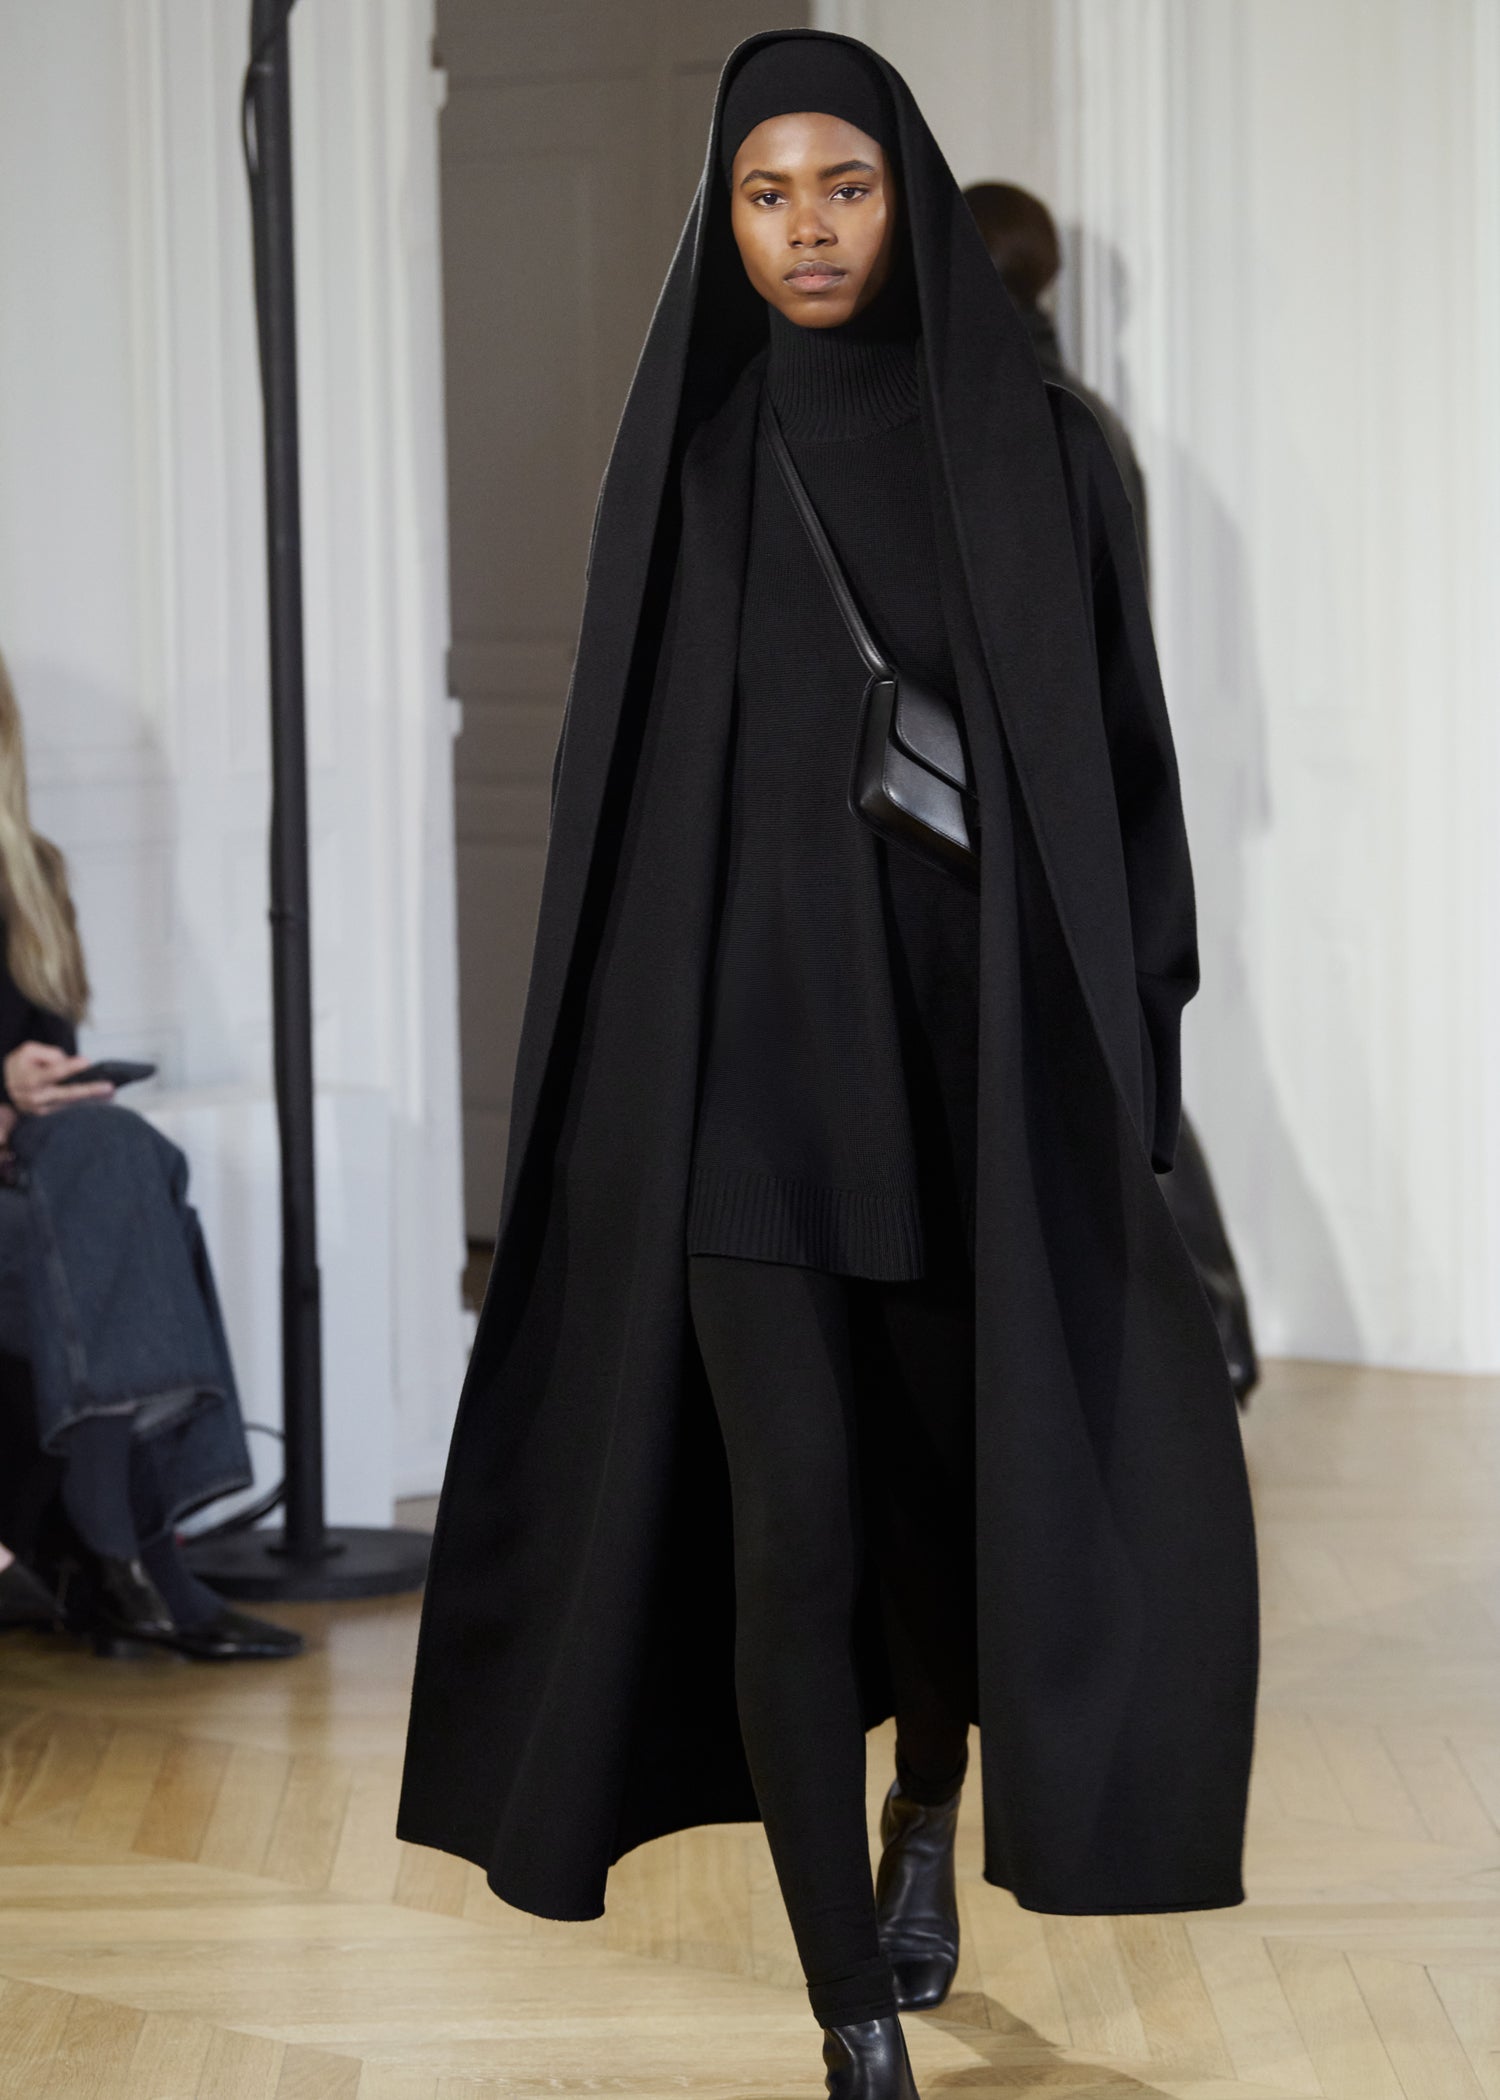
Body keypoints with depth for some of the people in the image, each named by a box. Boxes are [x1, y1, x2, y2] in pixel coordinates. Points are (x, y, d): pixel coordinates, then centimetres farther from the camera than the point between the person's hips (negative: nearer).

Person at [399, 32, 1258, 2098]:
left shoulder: (1034, 448, 3)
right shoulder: (684, 458, 4)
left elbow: (1122, 760, 4)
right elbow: (620, 782, 6)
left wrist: (1135, 1053, -3)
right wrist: (612, 1096, 1)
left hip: (980, 1051, 1)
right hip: (749, 1057, -1)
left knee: (1007, 1488, -5)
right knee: (796, 1532, -6)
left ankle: (930, 1803, 28)